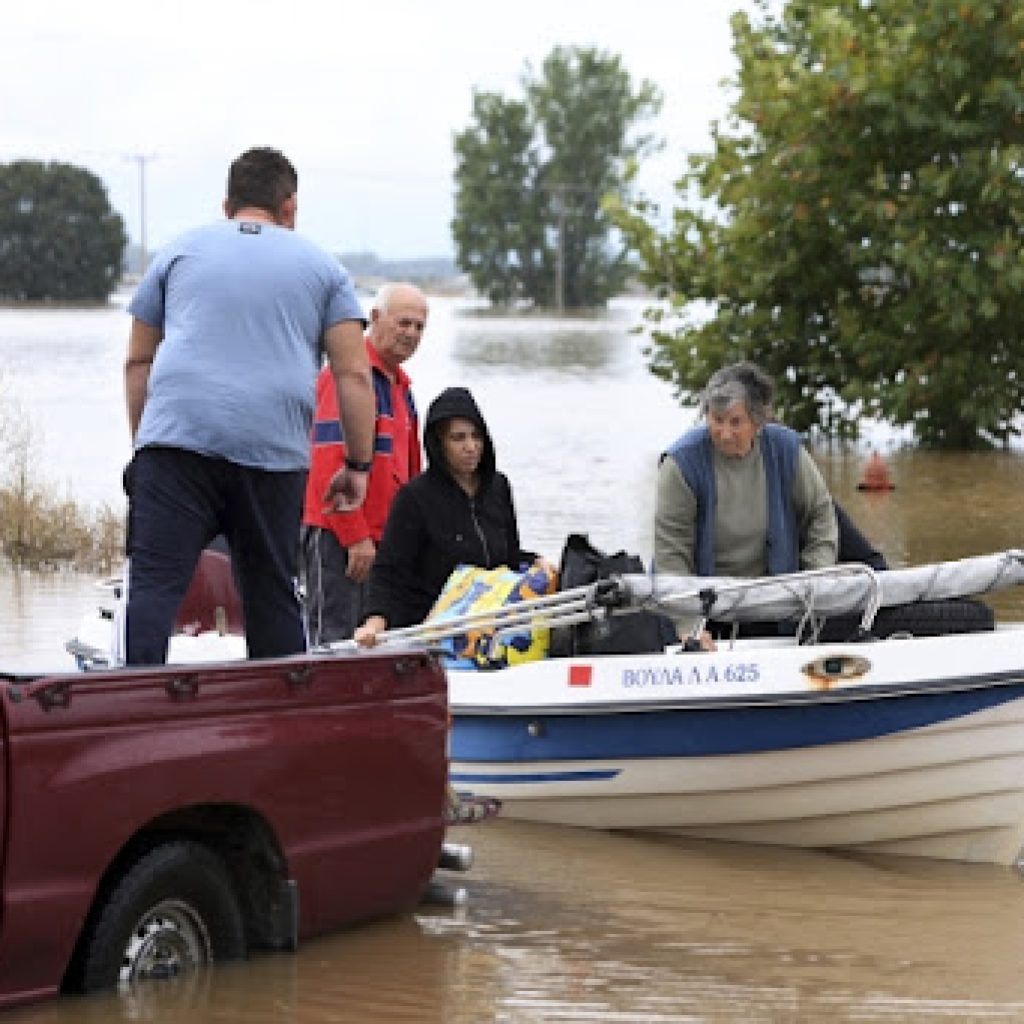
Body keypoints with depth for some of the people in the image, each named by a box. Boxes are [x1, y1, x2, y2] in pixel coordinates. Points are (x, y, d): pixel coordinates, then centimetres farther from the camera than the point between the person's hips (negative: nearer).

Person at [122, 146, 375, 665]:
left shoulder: (179, 252, 20)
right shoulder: (321, 266, 17)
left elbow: (138, 361, 18)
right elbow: (354, 374, 8)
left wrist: (141, 442, 23)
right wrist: (357, 465, 12)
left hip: (177, 436, -1)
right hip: (274, 449, 1)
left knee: (153, 584, -9)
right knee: (273, 597, 11)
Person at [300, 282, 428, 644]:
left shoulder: (400, 384, 20)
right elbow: (330, 465, -17)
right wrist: (355, 536, -19)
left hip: (381, 537, 9)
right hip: (337, 537, -9)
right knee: (334, 641, -10)